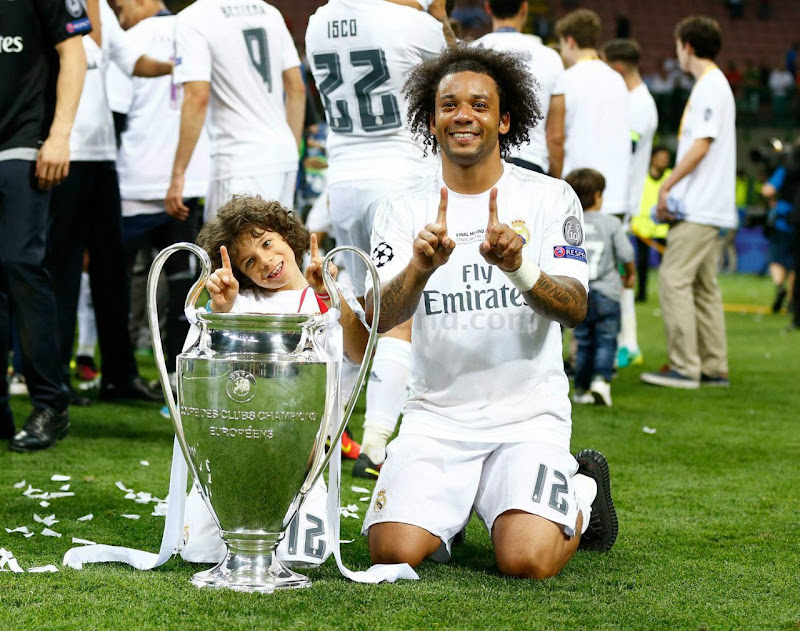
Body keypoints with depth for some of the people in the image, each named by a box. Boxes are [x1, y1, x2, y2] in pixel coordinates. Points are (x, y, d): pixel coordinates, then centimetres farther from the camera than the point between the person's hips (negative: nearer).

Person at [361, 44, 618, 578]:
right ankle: (450, 507, 18)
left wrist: (518, 267, -31)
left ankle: (583, 490, 14)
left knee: (526, 561, -21)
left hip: (529, 412, -1)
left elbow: (575, 309, -11)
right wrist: (421, 267, -31)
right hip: (437, 413, 2)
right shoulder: (404, 210, 4)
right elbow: (379, 319, -9)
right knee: (393, 551, -19)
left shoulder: (551, 198, 1)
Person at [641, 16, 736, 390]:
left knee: (674, 279, -11)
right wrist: (675, 190, 17)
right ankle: (714, 368, 12)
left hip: (699, 207, -10)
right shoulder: (714, 85, 19)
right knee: (704, 285, 10)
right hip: (707, 205, 10)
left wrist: (666, 186, -14)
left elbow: (701, 145, -18)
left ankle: (684, 367, -12)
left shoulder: (710, 86, -12)